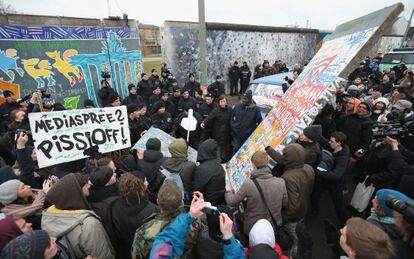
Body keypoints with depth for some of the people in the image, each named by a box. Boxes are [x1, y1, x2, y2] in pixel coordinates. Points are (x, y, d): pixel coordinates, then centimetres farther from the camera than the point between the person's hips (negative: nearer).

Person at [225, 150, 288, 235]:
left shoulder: (248, 184, -25)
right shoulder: (281, 182, -15)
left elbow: (231, 202, -12)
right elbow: (285, 205, 0)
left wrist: (228, 190, 8)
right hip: (275, 228, 4)